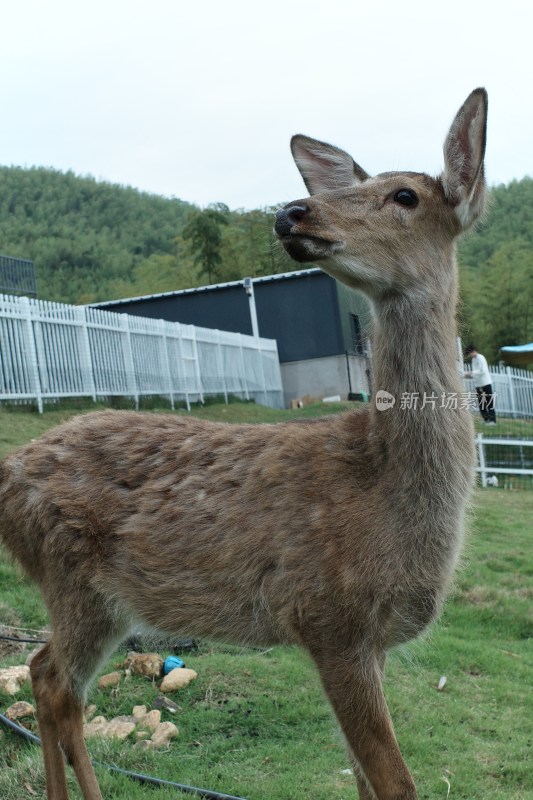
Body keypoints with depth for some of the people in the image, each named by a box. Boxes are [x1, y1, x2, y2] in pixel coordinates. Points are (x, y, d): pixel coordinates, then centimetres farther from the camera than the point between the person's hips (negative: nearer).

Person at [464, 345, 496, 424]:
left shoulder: (480, 358, -11)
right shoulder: (474, 359, 15)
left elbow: (483, 371, -20)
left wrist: (471, 373, -20)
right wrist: (470, 375, 4)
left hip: (485, 383, -9)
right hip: (478, 385, 9)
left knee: (489, 403, -6)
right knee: (481, 404, 5)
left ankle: (492, 420, -4)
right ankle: (486, 420, 10)